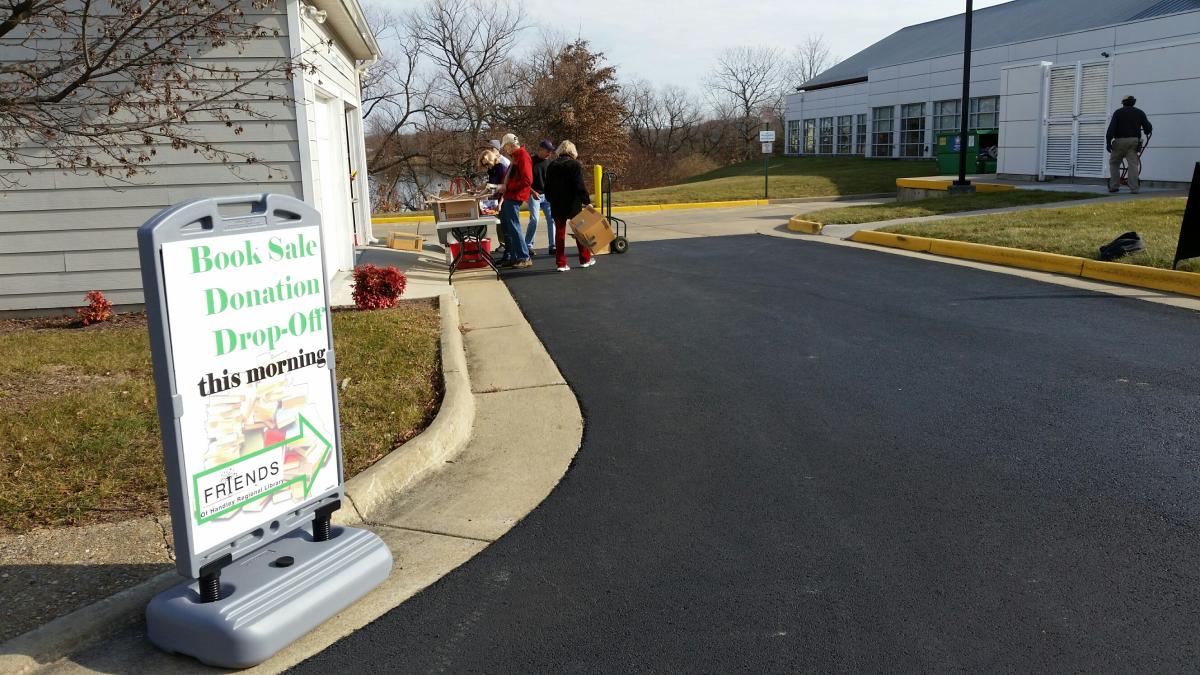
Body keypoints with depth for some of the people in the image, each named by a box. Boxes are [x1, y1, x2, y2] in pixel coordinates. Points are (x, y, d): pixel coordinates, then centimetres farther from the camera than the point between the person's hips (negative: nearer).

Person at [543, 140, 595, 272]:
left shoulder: (551, 166, 6)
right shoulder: (574, 164, -9)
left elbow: (548, 187, 12)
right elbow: (580, 186, -15)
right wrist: (587, 201, -9)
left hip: (556, 205, 4)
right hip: (573, 204, -4)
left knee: (559, 233, 7)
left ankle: (561, 263, 4)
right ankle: (585, 259, 19)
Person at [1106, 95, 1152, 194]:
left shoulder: (1118, 113, 5)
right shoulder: (1139, 113, 12)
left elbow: (1111, 128, -6)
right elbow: (1148, 127, 9)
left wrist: (1108, 141, -6)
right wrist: (1147, 132, 32)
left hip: (1120, 141, -2)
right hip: (1134, 141, 2)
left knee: (1114, 163, 11)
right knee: (1133, 164, -2)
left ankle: (1114, 186, 6)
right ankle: (1134, 188, -8)